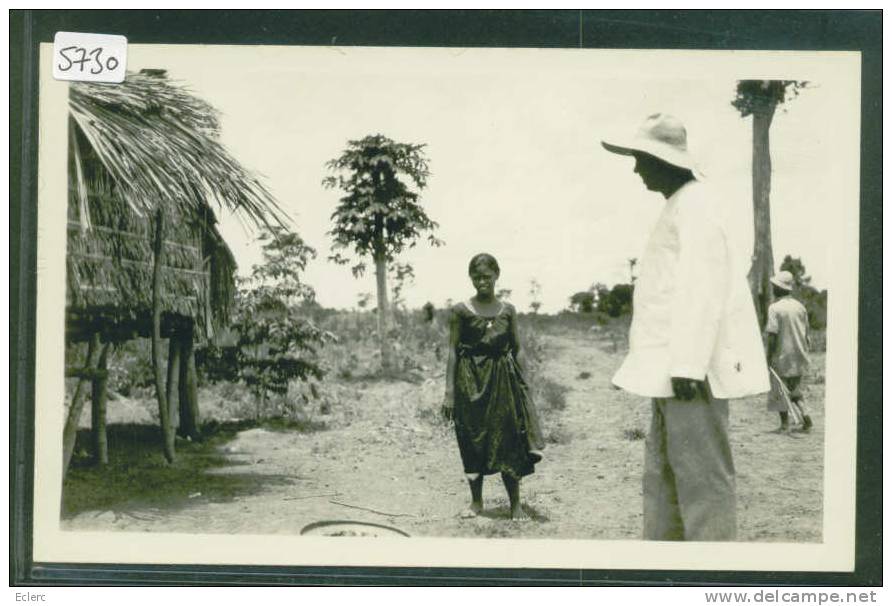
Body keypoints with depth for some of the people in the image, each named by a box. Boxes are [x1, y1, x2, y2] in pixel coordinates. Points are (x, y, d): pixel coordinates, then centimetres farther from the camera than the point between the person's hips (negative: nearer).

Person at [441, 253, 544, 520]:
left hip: (502, 379, 1)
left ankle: (516, 504, 9)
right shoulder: (461, 310, -1)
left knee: (507, 441, 1)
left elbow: (517, 349, 8)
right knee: (472, 441, 5)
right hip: (470, 381, -1)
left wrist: (523, 385, 2)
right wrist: (449, 391, -5)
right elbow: (453, 350, -1)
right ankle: (476, 501, 19)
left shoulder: (507, 310, 4)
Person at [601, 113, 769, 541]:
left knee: (700, 473, -8)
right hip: (675, 365, 10)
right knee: (663, 472, 10)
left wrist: (688, 365, -24)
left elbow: (703, 285, -19)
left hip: (694, 364, -10)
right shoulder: (682, 207, 21)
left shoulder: (695, 204, -10)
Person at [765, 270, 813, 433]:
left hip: (782, 357, -6)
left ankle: (785, 423, 8)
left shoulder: (775, 308, -13)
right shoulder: (800, 307, 6)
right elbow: (806, 334, 11)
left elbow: (772, 336, -16)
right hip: (800, 358, 6)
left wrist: (769, 358, -11)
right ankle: (805, 416, 4)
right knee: (794, 390, 20)